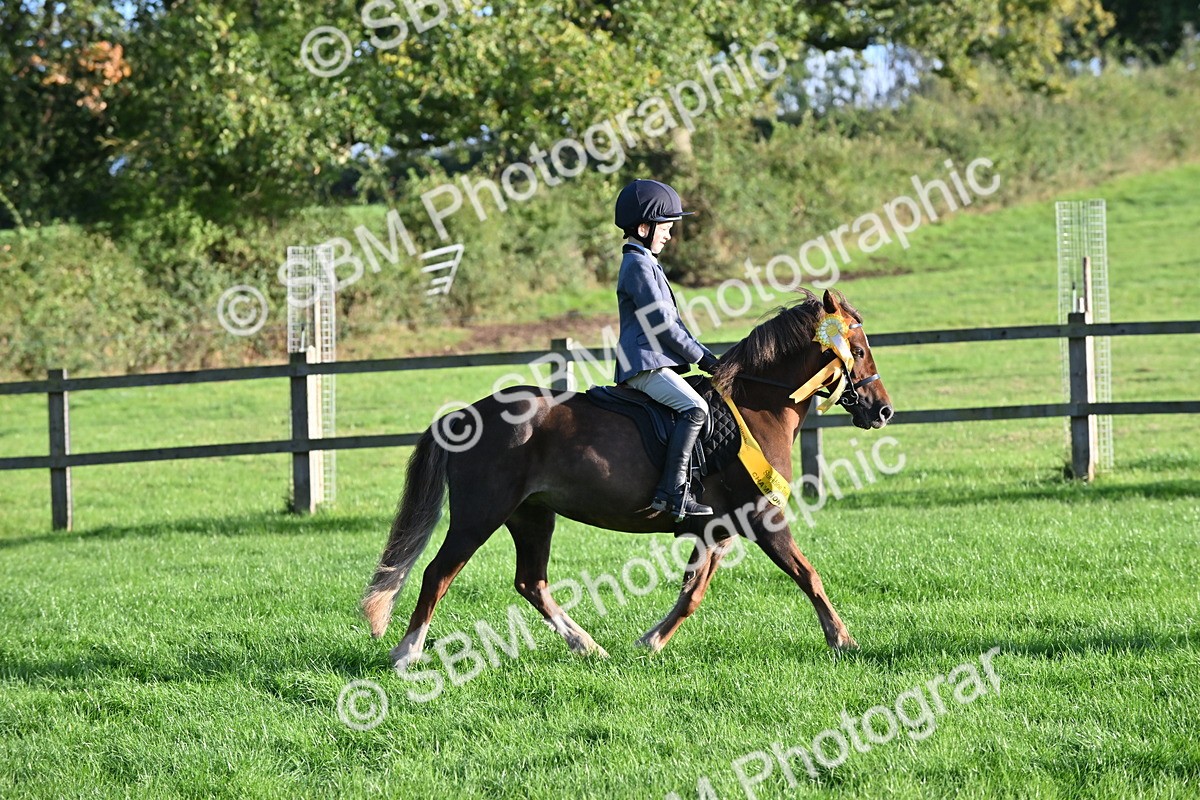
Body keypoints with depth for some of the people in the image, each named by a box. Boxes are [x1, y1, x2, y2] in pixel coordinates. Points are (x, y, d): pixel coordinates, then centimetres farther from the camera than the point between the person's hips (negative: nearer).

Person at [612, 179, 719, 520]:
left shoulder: (646, 264, 25)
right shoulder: (639, 265, -9)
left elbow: (672, 322, 27)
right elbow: (661, 324, -15)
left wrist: (705, 356, 19)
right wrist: (701, 357, -7)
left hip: (654, 362, 11)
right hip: (645, 365, -11)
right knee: (695, 408, -26)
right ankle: (671, 492, -34)